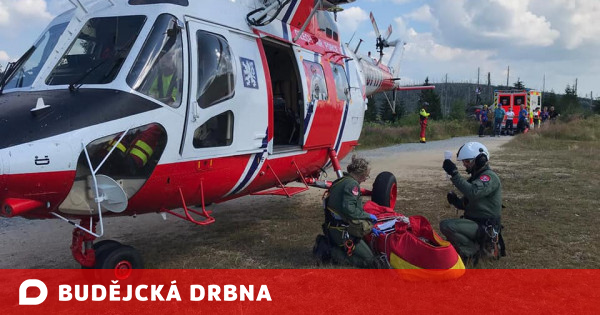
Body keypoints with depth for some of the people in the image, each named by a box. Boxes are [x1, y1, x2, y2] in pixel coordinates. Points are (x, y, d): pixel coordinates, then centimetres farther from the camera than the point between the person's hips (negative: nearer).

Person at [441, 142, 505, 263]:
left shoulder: (489, 177, -15)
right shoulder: (475, 177, 15)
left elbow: (473, 193, -35)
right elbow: (465, 204, 18)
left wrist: (454, 174, -34)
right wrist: (455, 200, -4)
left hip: (485, 228, -10)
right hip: (474, 222, 10)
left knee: (446, 225, -27)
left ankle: (475, 251, -9)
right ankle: (483, 246, 15)